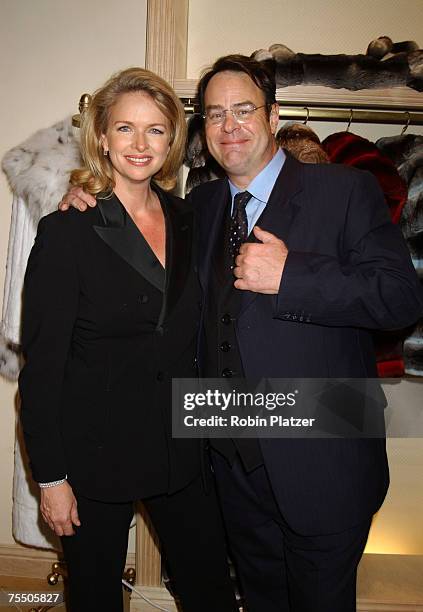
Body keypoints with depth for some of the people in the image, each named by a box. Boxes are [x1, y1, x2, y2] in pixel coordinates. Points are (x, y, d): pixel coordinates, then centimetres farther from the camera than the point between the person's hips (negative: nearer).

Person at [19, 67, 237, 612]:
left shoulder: (186, 221, 3)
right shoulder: (66, 231, -12)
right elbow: (41, 365, -11)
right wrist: (50, 478, -10)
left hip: (181, 445, 4)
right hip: (94, 451, -4)